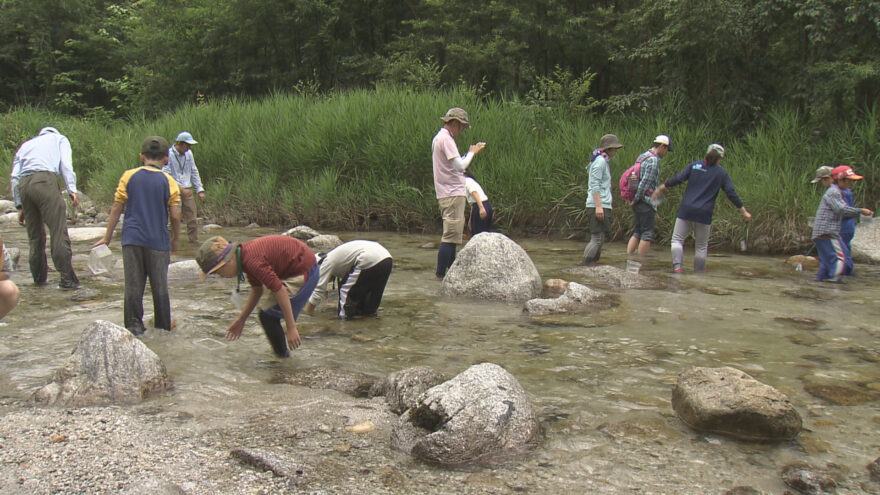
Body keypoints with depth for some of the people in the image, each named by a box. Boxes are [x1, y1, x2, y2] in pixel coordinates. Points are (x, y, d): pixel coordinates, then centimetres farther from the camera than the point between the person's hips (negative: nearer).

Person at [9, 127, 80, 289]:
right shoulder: (60, 138, 25)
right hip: (45, 180, -5)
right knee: (59, 232, -8)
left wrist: (19, 206, 21)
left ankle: (39, 277, 19)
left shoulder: (26, 145, 33)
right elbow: (66, 164, 5)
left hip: (23, 184, 5)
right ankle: (67, 278, -13)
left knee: (34, 234, 13)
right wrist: (72, 190, -3)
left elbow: (14, 177, 22)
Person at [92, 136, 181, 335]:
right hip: (158, 240, -1)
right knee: (159, 285, 9)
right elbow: (175, 215, -4)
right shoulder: (168, 181, -2)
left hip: (132, 238, 1)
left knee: (133, 285, 6)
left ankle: (134, 324, 7)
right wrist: (174, 239, 12)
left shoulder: (129, 176, 2)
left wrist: (108, 236, 11)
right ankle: (163, 324, 18)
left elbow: (116, 208, 2)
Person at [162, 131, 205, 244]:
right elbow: (167, 176, -15)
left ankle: (194, 241, 10)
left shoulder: (188, 153, 8)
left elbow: (194, 172, 16)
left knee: (192, 220, 3)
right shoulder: (168, 155, -11)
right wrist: (181, 188, -21)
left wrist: (200, 189, 10)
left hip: (188, 190, 5)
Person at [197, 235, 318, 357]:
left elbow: (280, 291, -28)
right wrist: (240, 320, 19)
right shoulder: (246, 257, 3)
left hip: (304, 271, -10)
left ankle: (281, 356, 8)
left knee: (268, 316, -5)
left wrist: (291, 328, -26)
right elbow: (257, 290, 16)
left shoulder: (253, 261, -27)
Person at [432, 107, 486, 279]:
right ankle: (441, 274, -9)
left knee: (453, 234, 16)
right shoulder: (446, 139, -13)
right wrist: (471, 153, -5)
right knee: (451, 234, -10)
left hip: (447, 193, 11)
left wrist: (472, 152, 16)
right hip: (452, 194, -11)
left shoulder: (439, 137, 19)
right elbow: (460, 165, -21)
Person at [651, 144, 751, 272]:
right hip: (704, 214, 0)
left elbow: (677, 179, -1)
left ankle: (677, 267, -15)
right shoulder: (722, 173, 5)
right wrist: (744, 211, 7)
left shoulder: (694, 165, 5)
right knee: (701, 246, 11)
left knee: (677, 239, 4)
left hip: (686, 210, 0)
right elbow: (732, 194, 2)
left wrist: (661, 188, 7)